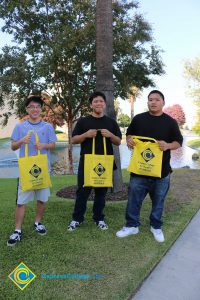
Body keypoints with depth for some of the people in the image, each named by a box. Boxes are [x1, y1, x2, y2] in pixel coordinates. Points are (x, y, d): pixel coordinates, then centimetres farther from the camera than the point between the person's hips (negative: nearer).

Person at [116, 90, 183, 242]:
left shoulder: (170, 122, 1)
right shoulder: (138, 118, 4)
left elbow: (179, 142, 3)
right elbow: (129, 134, 15)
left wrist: (168, 146, -18)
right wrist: (129, 140, -9)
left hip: (162, 170, 0)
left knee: (158, 201, 13)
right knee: (134, 198, 6)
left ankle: (156, 227, 32)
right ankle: (132, 225, 24)